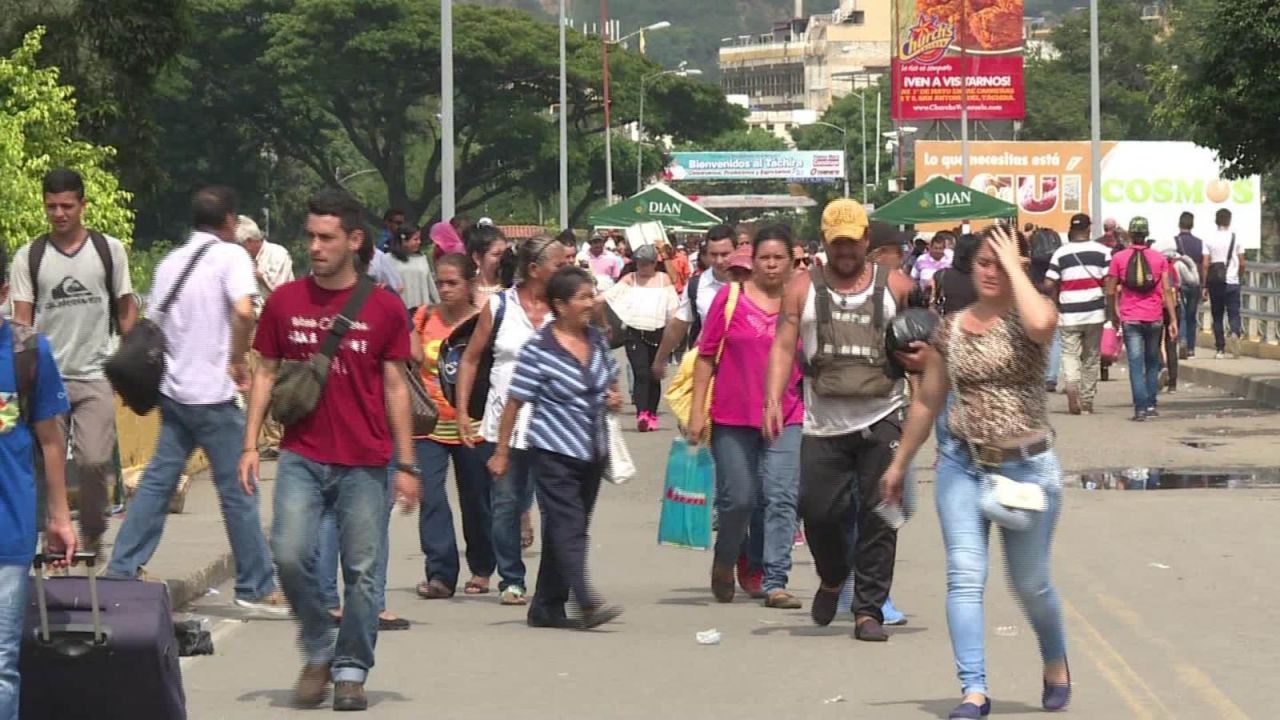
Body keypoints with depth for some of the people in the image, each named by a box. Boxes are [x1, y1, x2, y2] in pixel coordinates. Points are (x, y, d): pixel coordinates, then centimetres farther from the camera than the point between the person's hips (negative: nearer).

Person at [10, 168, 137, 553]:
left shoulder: (109, 249, 4)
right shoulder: (29, 256, 3)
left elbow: (126, 307, 9)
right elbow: (21, 319, 3)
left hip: (96, 376, -1)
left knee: (95, 461, -8)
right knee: (46, 463, 0)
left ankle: (93, 534, 14)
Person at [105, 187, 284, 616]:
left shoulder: (171, 263, 12)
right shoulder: (230, 256, -9)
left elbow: (155, 326, 17)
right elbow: (243, 311, -25)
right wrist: (239, 361, -14)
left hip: (173, 391, 7)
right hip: (213, 394, -7)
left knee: (157, 480, 13)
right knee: (238, 492, -1)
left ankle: (121, 570, 12)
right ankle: (256, 588, 4)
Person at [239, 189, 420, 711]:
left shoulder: (384, 307, 0)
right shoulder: (285, 302, 4)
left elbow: (395, 386, 4)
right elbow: (266, 373, 10)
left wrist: (406, 463, 2)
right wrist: (250, 444, 2)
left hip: (366, 462, -1)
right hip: (301, 457, 1)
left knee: (364, 570, 1)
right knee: (291, 554, -11)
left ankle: (351, 670, 15)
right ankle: (317, 653, 11)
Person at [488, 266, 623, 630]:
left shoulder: (596, 340, 8)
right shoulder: (539, 348, -11)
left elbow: (611, 383, 24)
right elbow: (515, 402, -8)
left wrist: (614, 398, 0)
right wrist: (502, 452, -6)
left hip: (592, 452, 7)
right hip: (554, 452, -7)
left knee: (563, 531, 10)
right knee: (568, 528, -12)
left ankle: (547, 608, 15)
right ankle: (587, 604, -20)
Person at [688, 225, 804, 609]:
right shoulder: (731, 297, 1)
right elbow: (706, 355, 3)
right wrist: (697, 409, -1)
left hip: (786, 418, 1)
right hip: (733, 416, -1)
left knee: (781, 498, -7)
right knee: (737, 499, 4)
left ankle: (775, 582, -4)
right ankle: (723, 565, 31)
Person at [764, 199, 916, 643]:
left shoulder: (894, 287, 8)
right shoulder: (803, 289, 8)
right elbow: (784, 346, 3)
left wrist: (923, 356, -9)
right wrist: (773, 399, -11)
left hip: (881, 419, -1)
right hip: (824, 423, 1)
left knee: (878, 517, -4)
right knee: (818, 510, -1)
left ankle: (869, 609, 3)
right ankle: (832, 578, 29)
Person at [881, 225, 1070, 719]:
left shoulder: (1032, 313, -5)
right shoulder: (951, 329, 5)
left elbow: (1040, 323, -33)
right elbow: (927, 401, 14)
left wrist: (1015, 266, -19)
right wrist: (900, 462, 18)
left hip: (1027, 466, -3)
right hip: (962, 464, 3)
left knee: (1030, 582, 9)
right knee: (964, 576, -10)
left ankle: (1056, 664, 37)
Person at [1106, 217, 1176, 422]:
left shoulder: (1118, 258, -1)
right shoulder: (1159, 258, 3)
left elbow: (1111, 292, -1)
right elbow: (1167, 290, -2)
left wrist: (1113, 315, 13)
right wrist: (1173, 319, 0)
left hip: (1130, 319, -2)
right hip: (1154, 318, 2)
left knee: (1136, 364, -2)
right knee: (1152, 362, 17)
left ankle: (1140, 408, -10)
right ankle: (1151, 405, 15)